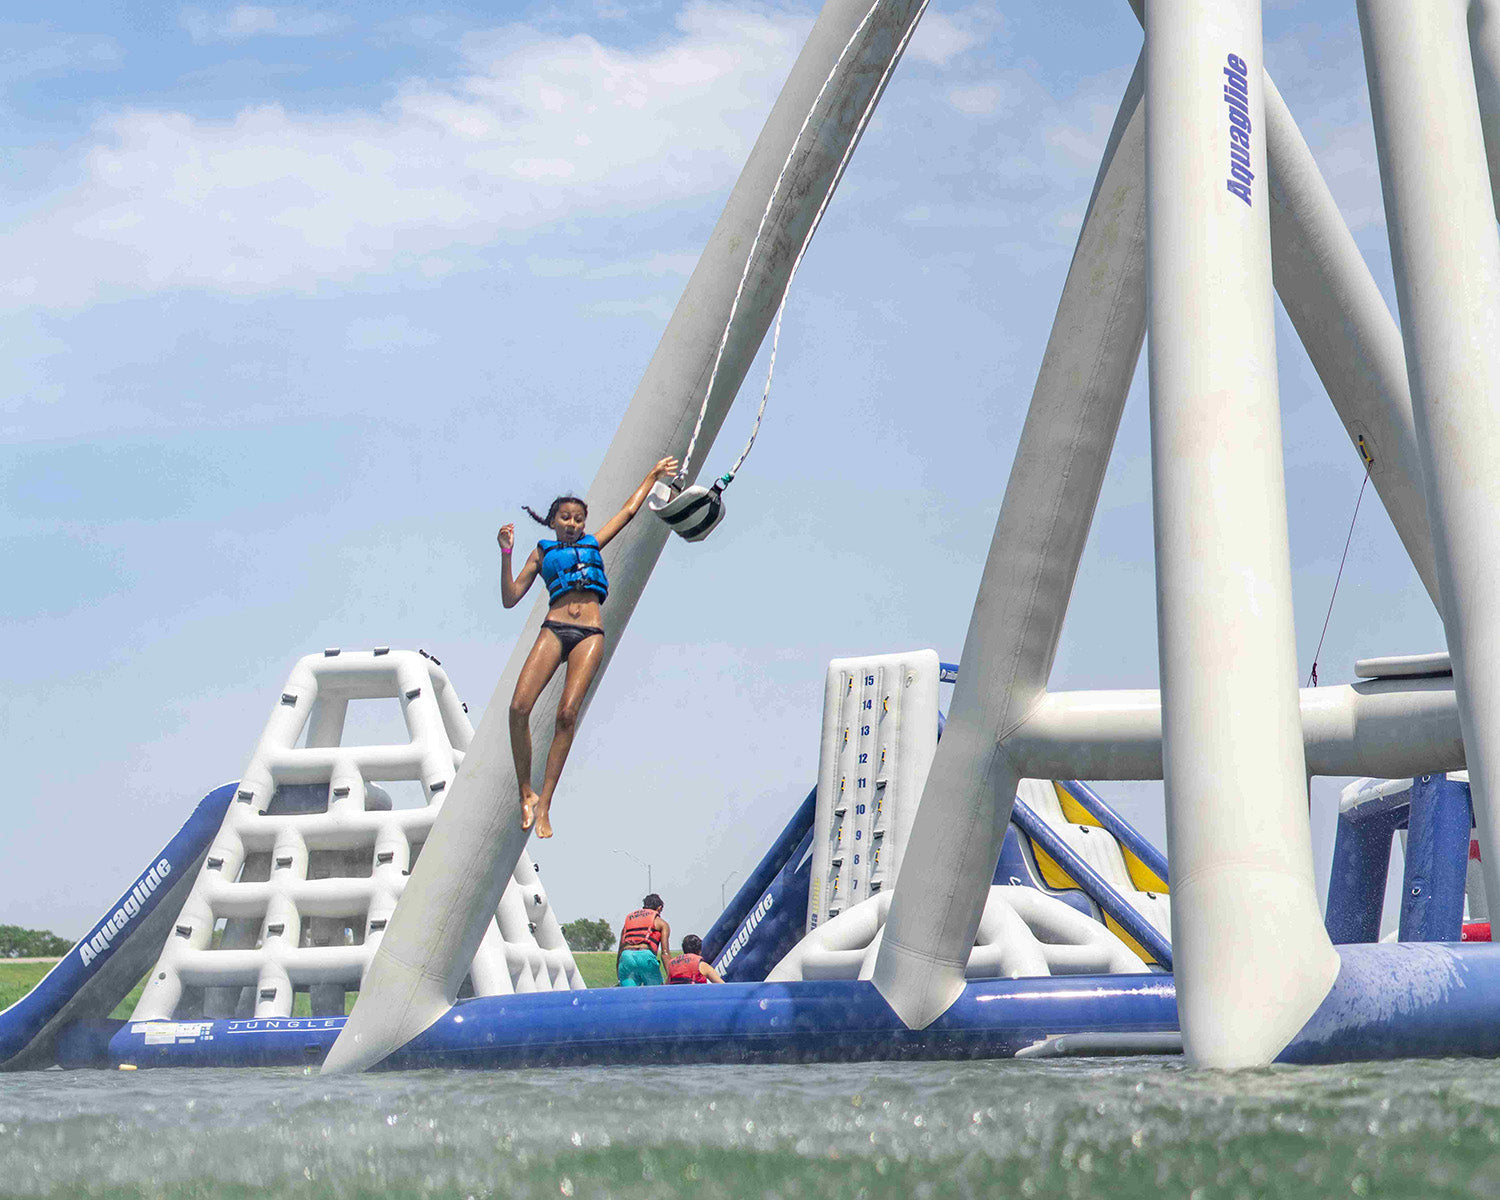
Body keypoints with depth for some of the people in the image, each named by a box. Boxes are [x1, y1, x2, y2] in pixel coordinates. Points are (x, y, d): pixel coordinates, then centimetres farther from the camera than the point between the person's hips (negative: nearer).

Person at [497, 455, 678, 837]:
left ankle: (544, 804, -13)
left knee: (567, 713, -15)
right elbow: (510, 599, 12)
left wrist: (653, 475, 41)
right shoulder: (543, 552, 19)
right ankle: (525, 793, -3)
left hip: (590, 634, 0)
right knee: (519, 708, -18)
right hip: (554, 629, 0)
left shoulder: (593, 544, 24)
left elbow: (628, 511, 34)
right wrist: (506, 554, 3)